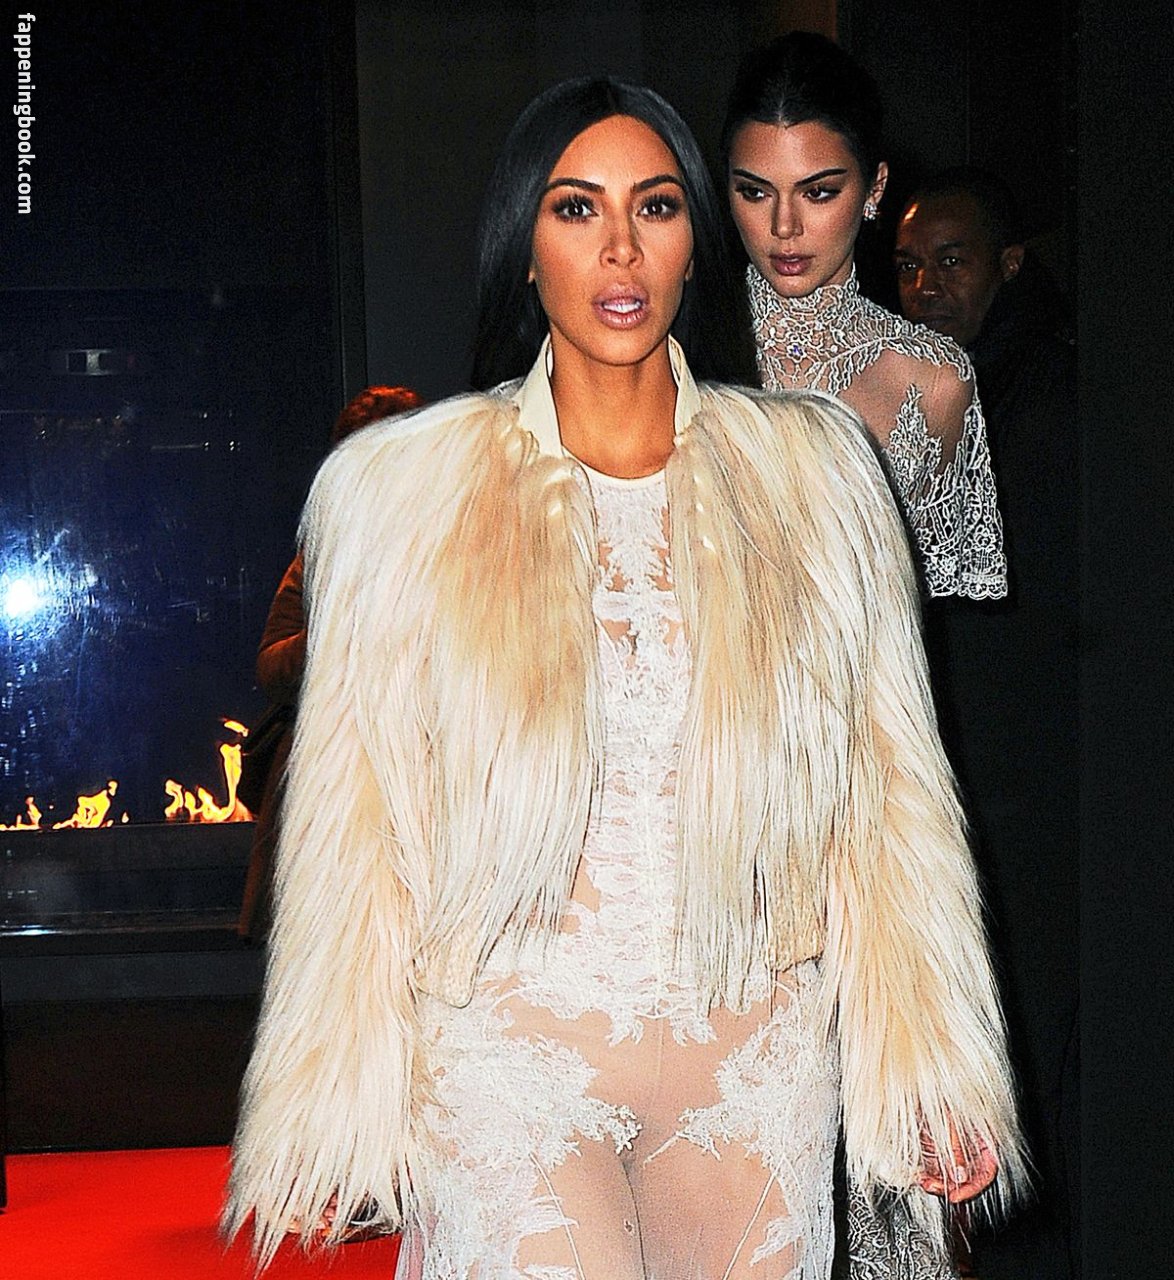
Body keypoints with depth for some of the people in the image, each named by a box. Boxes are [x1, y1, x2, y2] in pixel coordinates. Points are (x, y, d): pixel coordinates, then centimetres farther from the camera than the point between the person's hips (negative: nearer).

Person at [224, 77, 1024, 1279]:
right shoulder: (405, 490, 0)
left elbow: (885, 783, 5)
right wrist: (326, 1115, 0)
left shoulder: (809, 472, 4)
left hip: (756, 1069, 2)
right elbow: (355, 820, 2)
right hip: (511, 1058, -2)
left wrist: (933, 1072, 3)